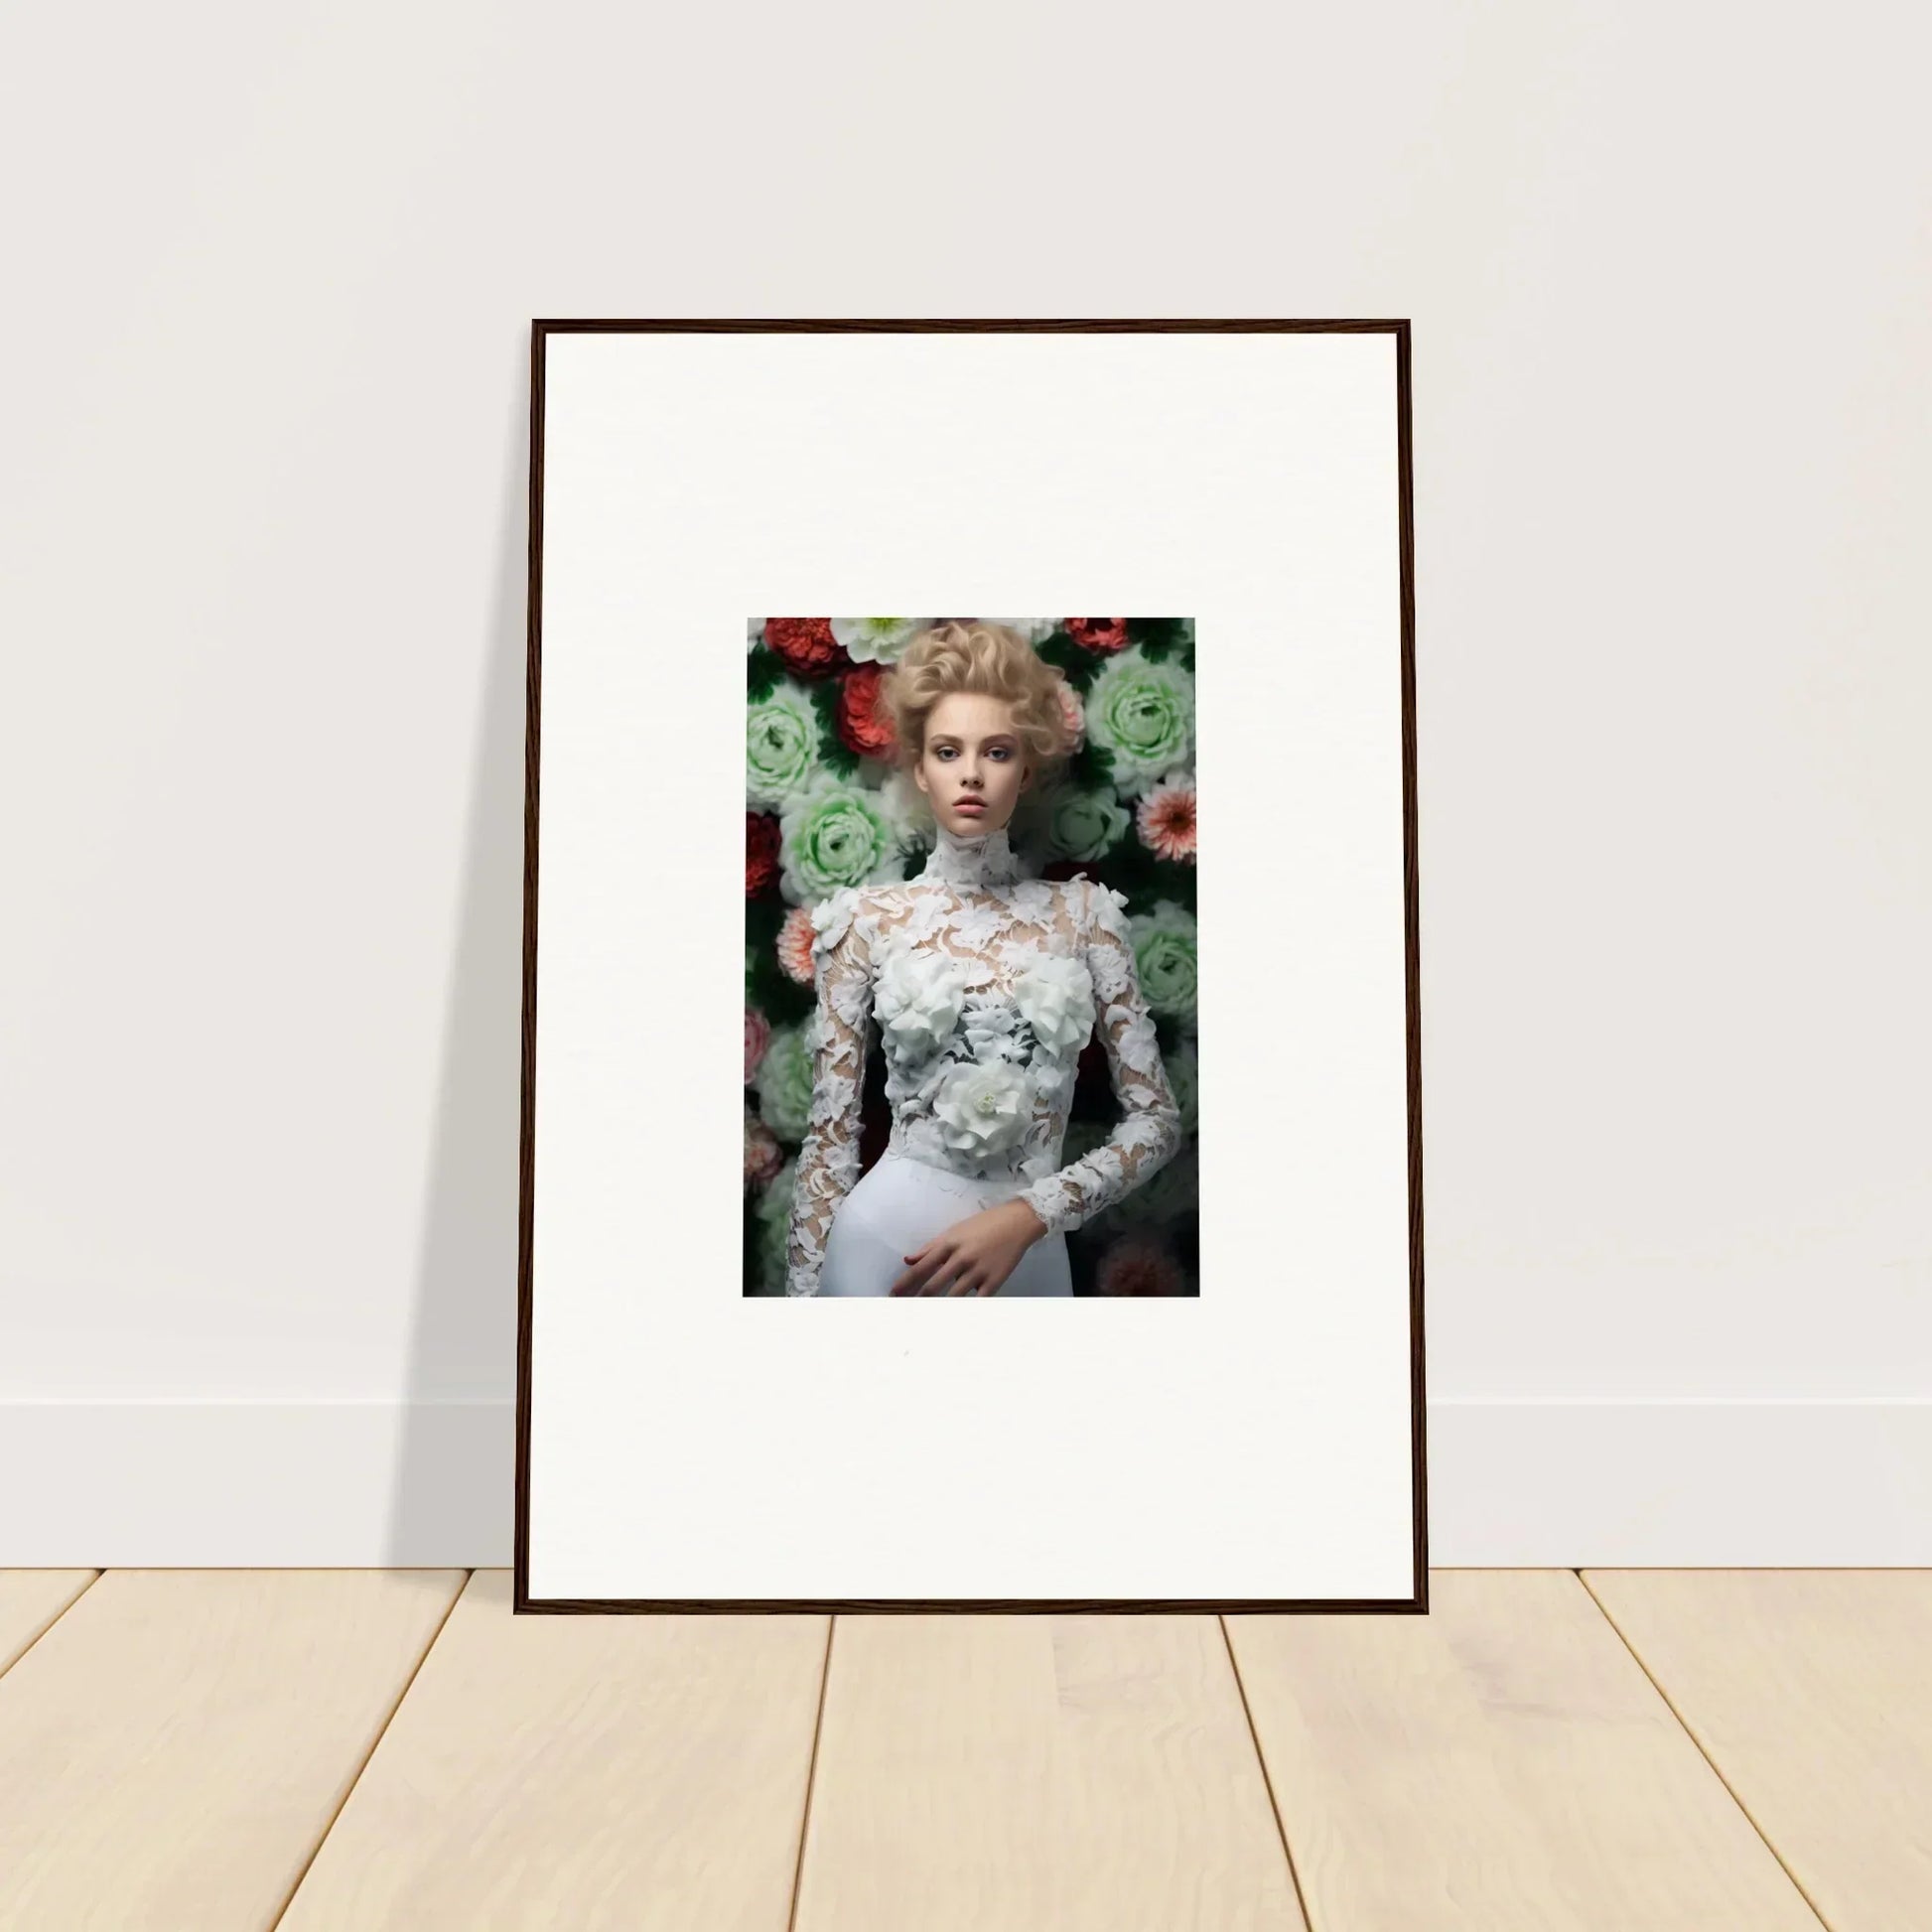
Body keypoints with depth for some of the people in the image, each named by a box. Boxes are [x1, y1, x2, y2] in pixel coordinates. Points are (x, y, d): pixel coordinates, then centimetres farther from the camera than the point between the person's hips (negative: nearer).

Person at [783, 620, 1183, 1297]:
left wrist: (1025, 1215, -13)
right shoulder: (866, 918, -3)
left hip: (1031, 1251, 2)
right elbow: (830, 1134, -1)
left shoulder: (1084, 912, 0)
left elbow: (1157, 1118, -1)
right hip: (885, 1239, -1)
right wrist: (805, 1290, -6)